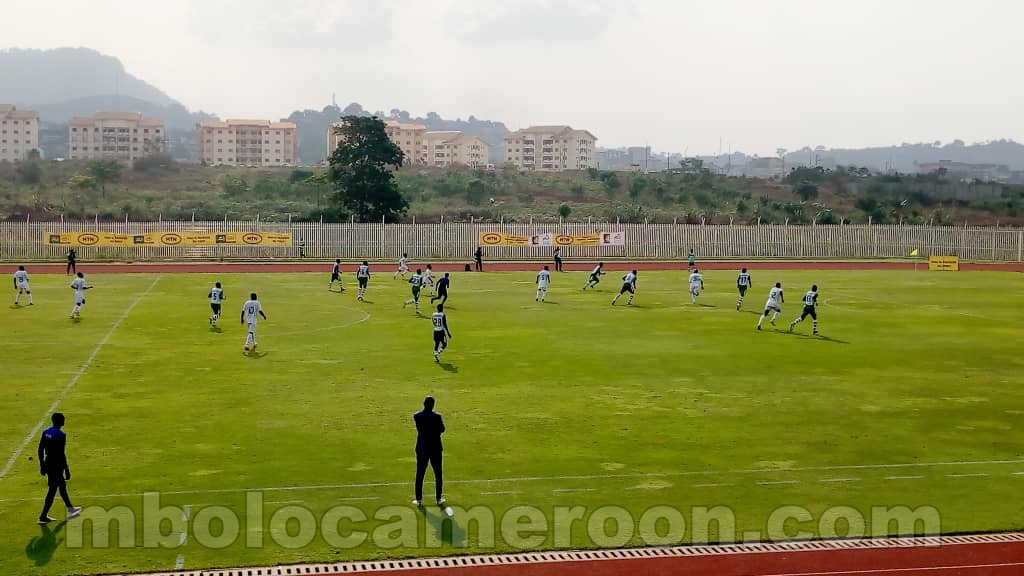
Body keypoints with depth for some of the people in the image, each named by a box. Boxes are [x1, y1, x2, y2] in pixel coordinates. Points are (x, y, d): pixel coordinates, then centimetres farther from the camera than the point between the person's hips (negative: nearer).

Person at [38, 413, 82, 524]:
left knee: (62, 486, 23)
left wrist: (42, 465, 18)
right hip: (56, 466, -9)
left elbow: (40, 450, 9)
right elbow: (61, 454, -21)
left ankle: (70, 509, 37)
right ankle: (43, 517, 5)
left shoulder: (46, 432, 4)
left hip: (48, 464, 9)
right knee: (52, 490, 0)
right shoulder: (60, 435, -20)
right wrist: (67, 470, -13)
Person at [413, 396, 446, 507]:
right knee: (438, 474, 13)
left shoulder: (416, 416, -8)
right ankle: (439, 499, 17)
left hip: (422, 448, 2)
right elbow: (442, 430, -2)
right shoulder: (437, 417, -16)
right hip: (435, 448, -1)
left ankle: (419, 500, 10)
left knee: (420, 475, 9)